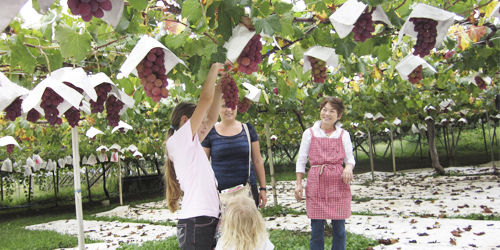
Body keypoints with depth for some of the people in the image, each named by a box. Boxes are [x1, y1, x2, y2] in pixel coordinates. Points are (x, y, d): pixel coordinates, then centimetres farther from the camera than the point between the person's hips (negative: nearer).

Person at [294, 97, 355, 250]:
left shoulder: (343, 135, 7)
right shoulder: (310, 133, 5)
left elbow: (350, 158, 8)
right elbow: (301, 160, 7)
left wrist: (348, 167, -15)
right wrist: (298, 184, 1)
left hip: (338, 184, 1)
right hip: (316, 184, 0)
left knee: (339, 228, 5)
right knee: (316, 229, 3)